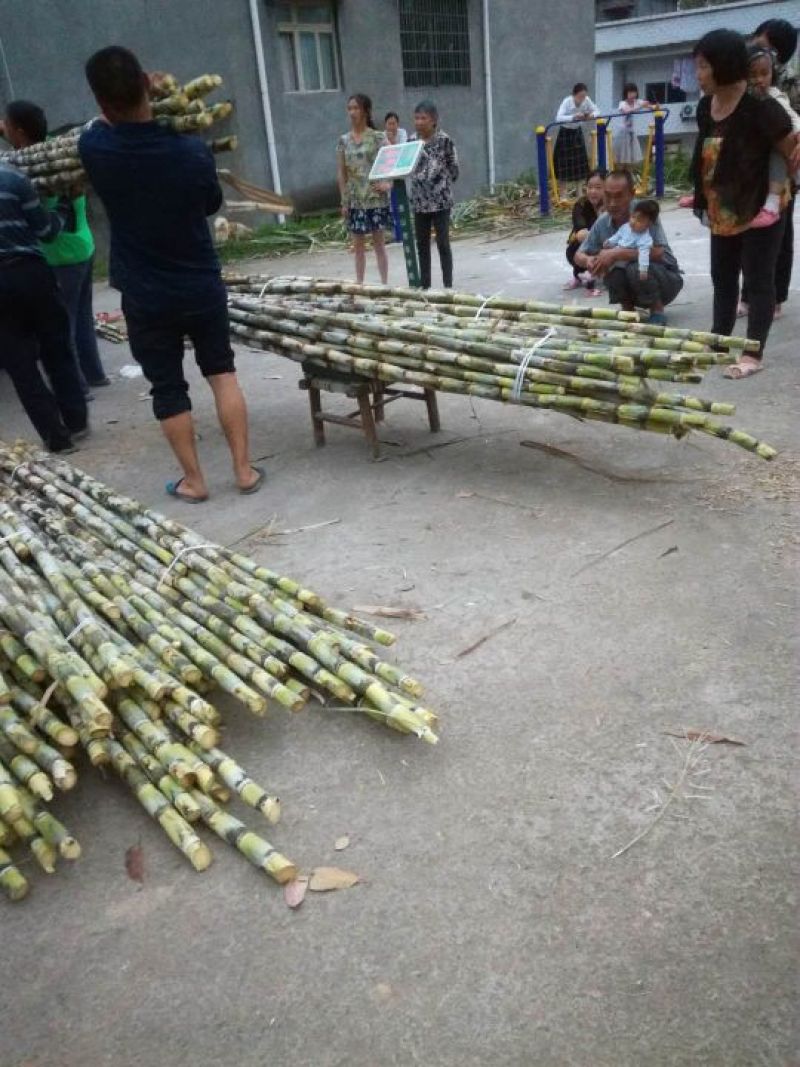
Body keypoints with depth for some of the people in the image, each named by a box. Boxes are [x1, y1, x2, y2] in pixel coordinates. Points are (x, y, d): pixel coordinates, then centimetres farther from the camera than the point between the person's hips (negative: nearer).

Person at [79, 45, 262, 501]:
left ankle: (194, 480, 19)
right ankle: (244, 469, 16)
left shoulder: (94, 148, -12)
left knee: (168, 389, 10)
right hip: (203, 286, 1)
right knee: (222, 371, 15)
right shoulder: (193, 150, -13)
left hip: (145, 297, 0)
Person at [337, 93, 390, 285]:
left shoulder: (377, 137, -3)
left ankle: (384, 284, 8)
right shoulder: (344, 140, 6)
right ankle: (359, 283, 15)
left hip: (375, 198, -3)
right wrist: (344, 201, 3)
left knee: (378, 243, 1)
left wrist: (389, 183, -23)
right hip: (355, 200, 3)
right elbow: (341, 173, 8)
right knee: (358, 245, 7)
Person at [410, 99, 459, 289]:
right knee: (422, 244, 9)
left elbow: (454, 169, -3)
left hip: (441, 200, -5)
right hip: (419, 200, 5)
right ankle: (425, 285, 18)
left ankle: (448, 286, 5)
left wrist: (442, 185, 3)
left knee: (442, 243, -2)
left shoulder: (444, 139, -8)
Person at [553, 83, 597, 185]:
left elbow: (596, 111, -3)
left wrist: (592, 115, -27)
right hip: (565, 132, -5)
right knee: (564, 162, -3)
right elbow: (558, 118, -38)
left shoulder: (587, 100, -14)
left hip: (577, 131, 5)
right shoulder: (567, 101, -26)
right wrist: (573, 117, -50)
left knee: (581, 160, 6)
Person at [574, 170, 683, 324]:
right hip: (633, 290, 4)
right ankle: (627, 308, 2)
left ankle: (657, 311, -7)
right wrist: (589, 261, -25)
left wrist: (616, 253, -36)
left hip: (666, 278, -4)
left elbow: (657, 252, -33)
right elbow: (579, 255, -1)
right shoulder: (602, 222, -8)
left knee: (637, 268, -33)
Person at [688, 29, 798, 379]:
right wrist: (704, 199, 12)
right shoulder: (706, 106, 2)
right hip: (722, 211, 7)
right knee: (722, 278, 15)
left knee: (758, 280, 0)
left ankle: (753, 353, 5)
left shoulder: (759, 106, -20)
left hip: (761, 210, -7)